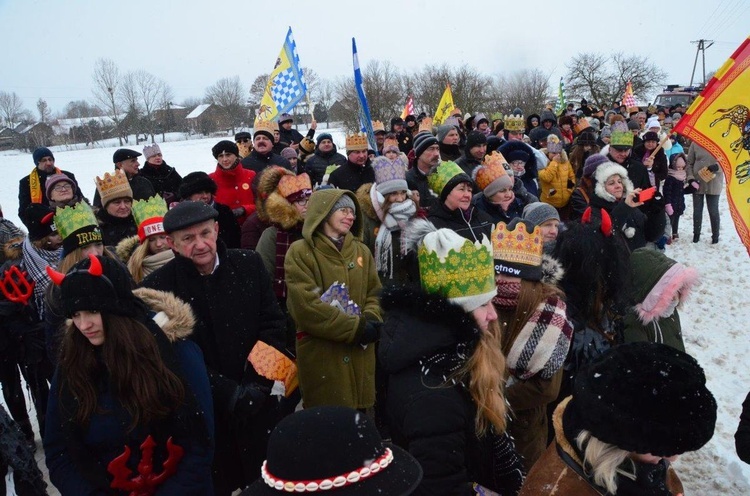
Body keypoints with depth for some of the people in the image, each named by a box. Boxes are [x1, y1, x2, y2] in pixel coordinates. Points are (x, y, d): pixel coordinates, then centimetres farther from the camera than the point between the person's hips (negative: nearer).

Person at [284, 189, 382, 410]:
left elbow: (375, 294, 12)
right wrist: (356, 327, -15)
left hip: (360, 353, 5)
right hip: (320, 353, -5)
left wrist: (371, 320, -11)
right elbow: (306, 306, -15)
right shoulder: (300, 252, -6)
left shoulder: (362, 251, 13)